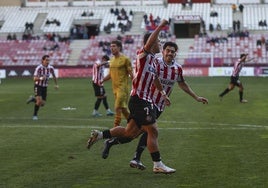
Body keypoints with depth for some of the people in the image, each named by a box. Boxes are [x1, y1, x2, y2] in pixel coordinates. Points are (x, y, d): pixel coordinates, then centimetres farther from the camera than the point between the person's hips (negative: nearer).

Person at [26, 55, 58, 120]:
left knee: (42, 104, 2)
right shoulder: (38, 68, -18)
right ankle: (35, 115, -5)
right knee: (39, 100, -23)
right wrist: (41, 78, -41)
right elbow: (34, 79, -23)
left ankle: (33, 99, 30)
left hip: (45, 87, 5)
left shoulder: (51, 68, -5)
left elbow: (54, 76, 16)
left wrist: (56, 84, 17)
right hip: (38, 86, -5)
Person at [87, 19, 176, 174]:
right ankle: (158, 165, 1)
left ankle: (99, 135, 20)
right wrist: (160, 27, -27)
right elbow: (149, 42, -31)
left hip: (144, 101, 9)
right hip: (140, 100, -9)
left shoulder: (152, 60, 18)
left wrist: (163, 93, 39)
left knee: (129, 133, 12)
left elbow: (155, 78, 33)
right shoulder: (143, 55, -9)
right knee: (153, 131, -5)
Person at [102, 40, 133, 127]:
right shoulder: (112, 60, 14)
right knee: (123, 108, 11)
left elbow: (131, 73, -8)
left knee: (118, 107, -11)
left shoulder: (125, 59, -7)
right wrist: (102, 80, 9)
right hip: (115, 87, 7)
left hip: (123, 87, -7)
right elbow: (110, 74, 22)